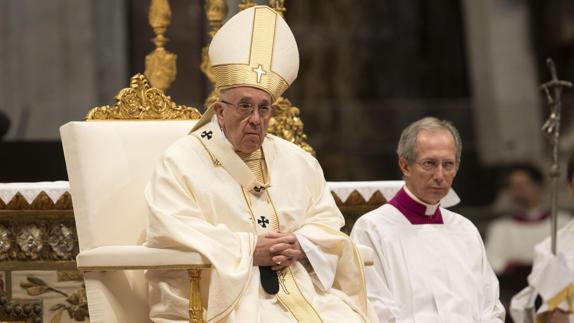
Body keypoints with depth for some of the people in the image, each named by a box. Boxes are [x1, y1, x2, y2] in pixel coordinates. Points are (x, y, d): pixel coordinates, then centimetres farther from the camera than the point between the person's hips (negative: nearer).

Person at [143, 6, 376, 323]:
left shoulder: (297, 162, 19)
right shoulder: (181, 162, 2)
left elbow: (328, 221, 17)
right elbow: (172, 231, -9)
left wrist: (300, 246, -6)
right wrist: (249, 250, -12)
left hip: (302, 287, 5)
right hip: (227, 294, -5)